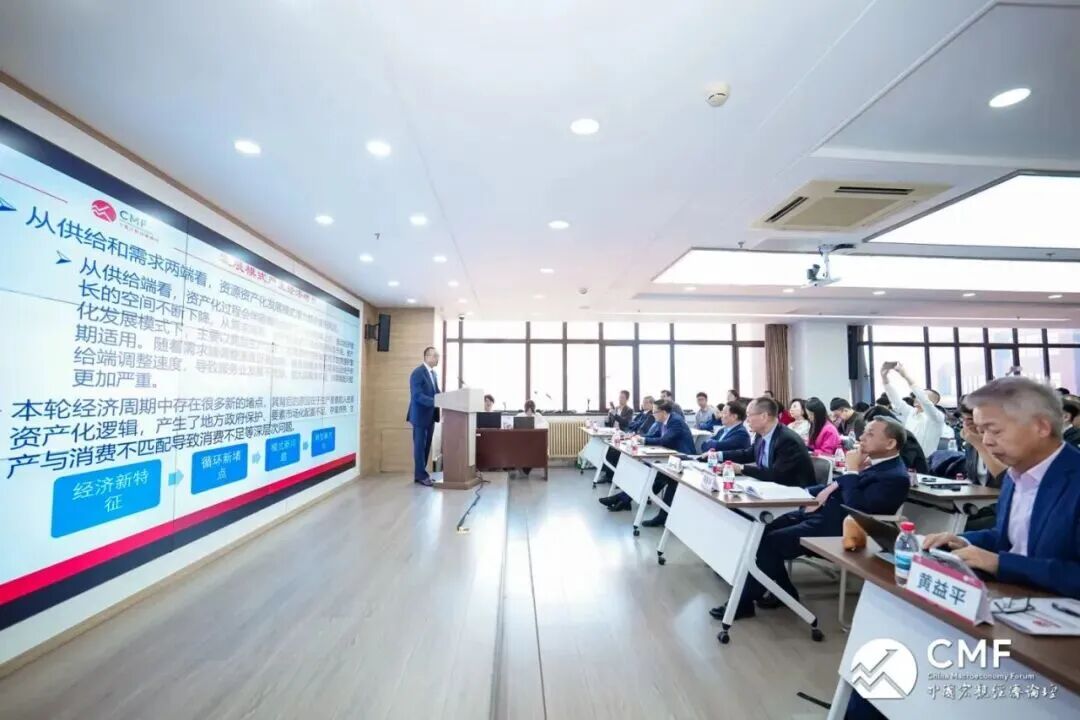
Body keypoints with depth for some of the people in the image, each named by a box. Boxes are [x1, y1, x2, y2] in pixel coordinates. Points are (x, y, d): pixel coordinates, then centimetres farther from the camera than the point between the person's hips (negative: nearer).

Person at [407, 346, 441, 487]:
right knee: (420, 446, 1)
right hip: (421, 415, -8)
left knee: (426, 446, 13)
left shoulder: (433, 373, 12)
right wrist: (436, 402, -30)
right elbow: (418, 396, -23)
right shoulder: (417, 373, -15)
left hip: (430, 415, 8)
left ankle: (420, 473, 23)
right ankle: (421, 475, 10)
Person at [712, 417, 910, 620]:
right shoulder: (874, 461, 12)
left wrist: (851, 471, -19)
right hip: (819, 511, 9)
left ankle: (744, 602, -1)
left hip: (835, 527, -9)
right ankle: (785, 592, 14)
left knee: (769, 542, -16)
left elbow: (857, 509, -26)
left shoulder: (895, 477, -15)